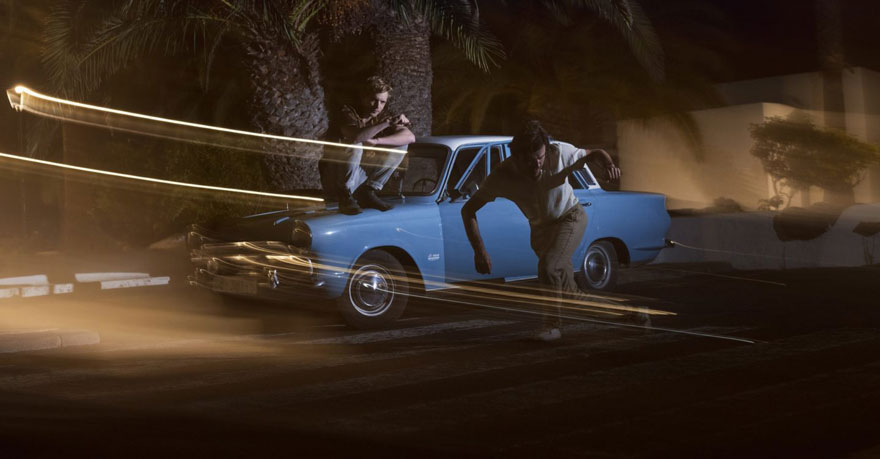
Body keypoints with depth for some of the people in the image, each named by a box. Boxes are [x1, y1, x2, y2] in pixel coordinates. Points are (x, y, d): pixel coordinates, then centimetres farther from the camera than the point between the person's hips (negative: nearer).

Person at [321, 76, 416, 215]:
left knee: (400, 146, -5)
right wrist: (387, 122, -34)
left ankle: (367, 193, -6)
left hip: (362, 176, 6)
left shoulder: (380, 118, 6)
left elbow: (410, 137, -10)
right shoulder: (347, 113, -12)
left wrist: (375, 141, -23)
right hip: (333, 181, -6)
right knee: (354, 146, -33)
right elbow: (355, 137, -35)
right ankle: (345, 196, -17)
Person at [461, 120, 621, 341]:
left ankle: (552, 323, -10)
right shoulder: (502, 176, -26)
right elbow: (468, 210, -20)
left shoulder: (559, 153, -28)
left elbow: (596, 152, -9)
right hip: (539, 228, 3)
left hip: (570, 217, -3)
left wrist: (609, 164, -33)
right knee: (561, 275, 15)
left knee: (549, 267, -27)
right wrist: (479, 250, -29)